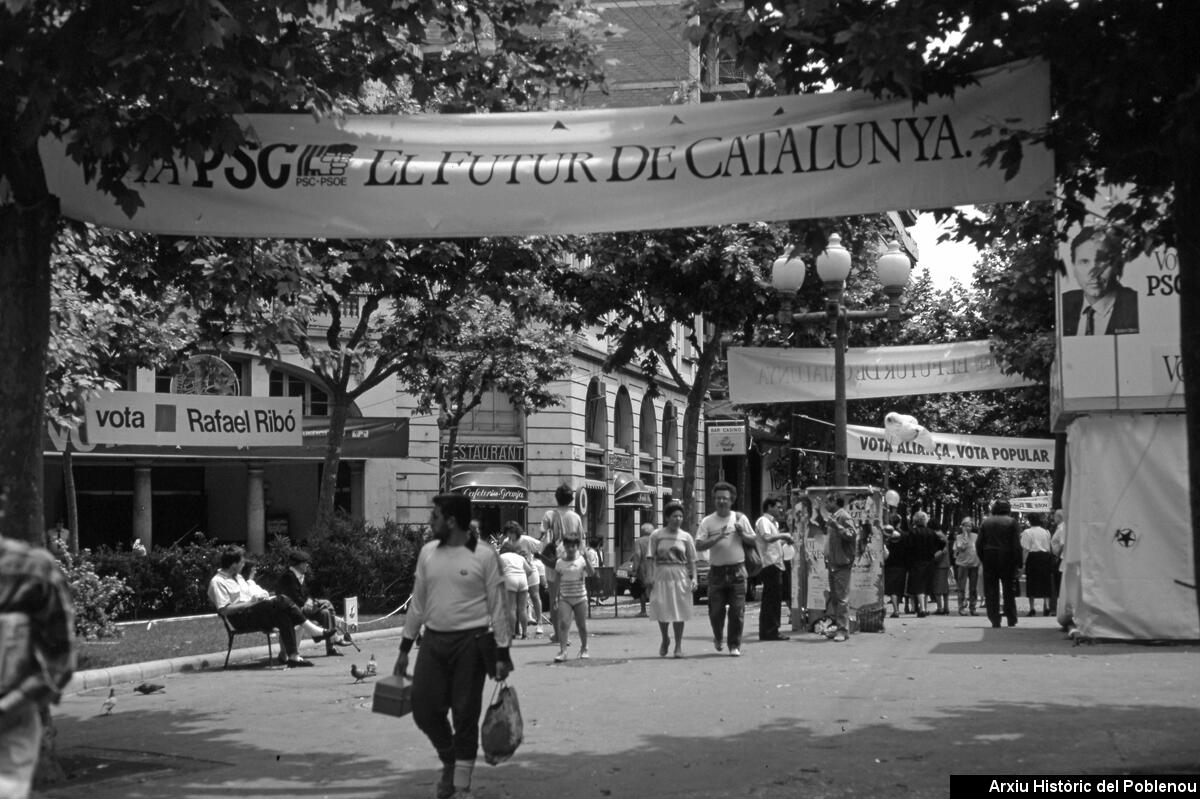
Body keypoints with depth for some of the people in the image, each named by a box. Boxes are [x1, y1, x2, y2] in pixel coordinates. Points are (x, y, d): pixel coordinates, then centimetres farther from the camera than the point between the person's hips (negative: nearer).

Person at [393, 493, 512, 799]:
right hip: (433, 639, 5)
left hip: (470, 642, -4)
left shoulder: (484, 555, -8)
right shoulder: (428, 552, 6)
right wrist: (405, 648, 13)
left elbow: (498, 607, -5)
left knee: (465, 716, 0)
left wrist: (502, 654, -8)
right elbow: (418, 602, 13)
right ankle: (449, 761, 28)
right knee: (424, 709, 1)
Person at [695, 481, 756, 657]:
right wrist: (718, 537, -19)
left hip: (737, 570, 0)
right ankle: (718, 636, 31)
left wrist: (742, 534, -9)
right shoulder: (707, 521, 2)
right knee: (715, 611, 3)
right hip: (717, 570, 0)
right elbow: (699, 546, -8)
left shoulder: (740, 518, 6)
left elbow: (754, 542, 10)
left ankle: (735, 645, 8)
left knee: (737, 611, -3)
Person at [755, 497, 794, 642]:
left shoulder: (773, 522, 23)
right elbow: (767, 537, -26)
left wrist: (783, 540, 13)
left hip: (775, 564, 10)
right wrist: (783, 535, -18)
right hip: (770, 564, -10)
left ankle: (772, 631, 16)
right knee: (772, 599, -9)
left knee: (775, 599, 12)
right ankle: (770, 631, -8)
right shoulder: (763, 521, -9)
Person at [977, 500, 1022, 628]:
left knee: (991, 591, 4)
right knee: (1009, 590, 9)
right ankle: (1011, 620, 9)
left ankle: (995, 620, 0)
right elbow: (1016, 544, -7)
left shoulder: (985, 522, 4)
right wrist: (1018, 562, -4)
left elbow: (979, 543, 3)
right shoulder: (1011, 522, -3)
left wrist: (982, 559, 10)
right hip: (1007, 560, -1)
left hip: (989, 560, 1)